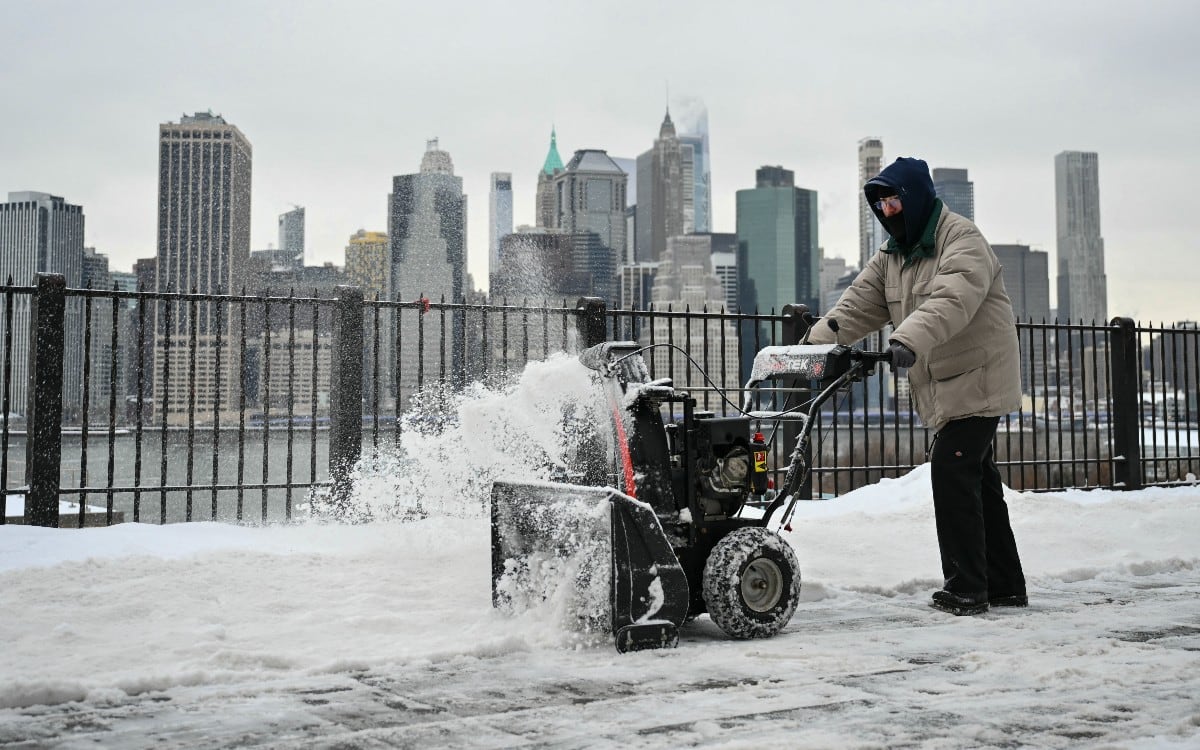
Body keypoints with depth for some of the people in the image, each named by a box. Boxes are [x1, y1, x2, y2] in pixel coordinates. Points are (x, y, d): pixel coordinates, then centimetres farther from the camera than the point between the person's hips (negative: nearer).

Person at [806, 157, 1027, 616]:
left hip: (979, 379, -9)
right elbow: (858, 305, 5)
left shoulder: (962, 240, -14)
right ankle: (1005, 587, 23)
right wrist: (816, 342, -10)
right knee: (978, 480, 13)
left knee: (952, 471, -15)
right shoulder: (891, 258, 14)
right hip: (940, 387, 9)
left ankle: (966, 590, -9)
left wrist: (909, 339, -47)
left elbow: (952, 300, -32)